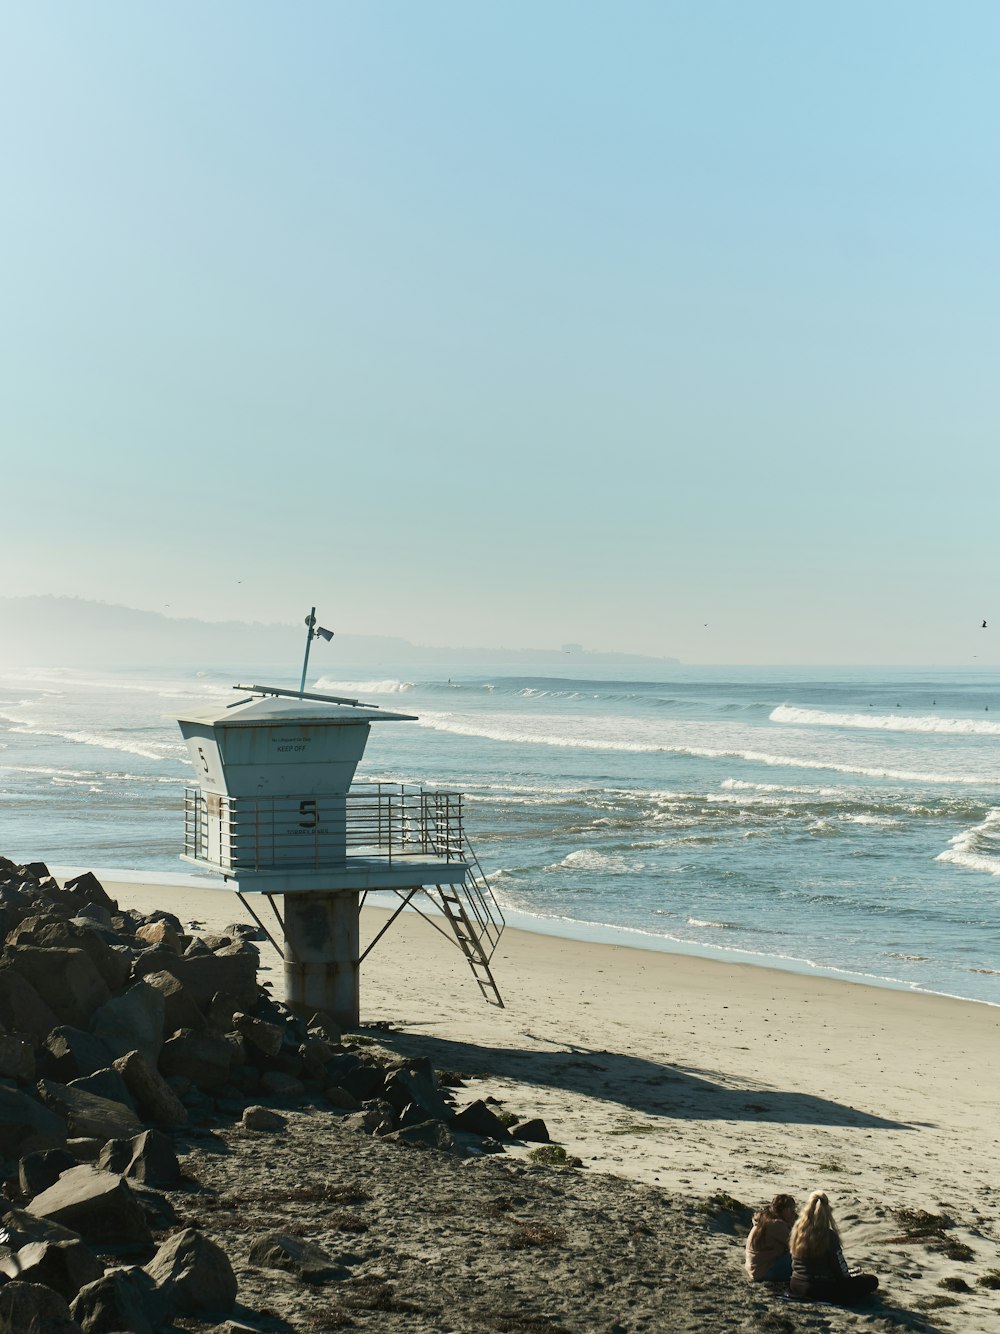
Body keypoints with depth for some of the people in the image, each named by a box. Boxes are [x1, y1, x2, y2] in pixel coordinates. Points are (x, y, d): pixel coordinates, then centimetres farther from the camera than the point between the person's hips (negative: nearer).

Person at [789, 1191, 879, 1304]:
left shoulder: (797, 1230, -2)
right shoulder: (829, 1235, -18)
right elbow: (841, 1269, -10)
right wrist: (849, 1275, 14)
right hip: (821, 1289, -7)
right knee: (871, 1281, 0)